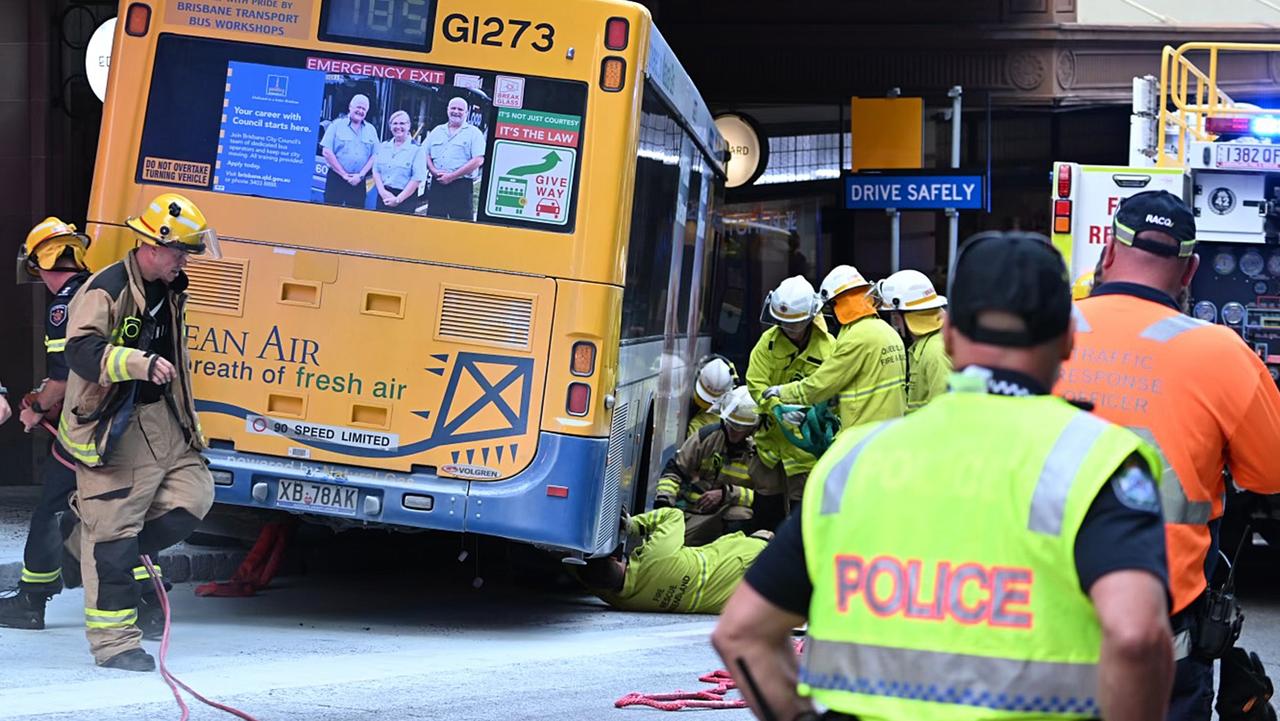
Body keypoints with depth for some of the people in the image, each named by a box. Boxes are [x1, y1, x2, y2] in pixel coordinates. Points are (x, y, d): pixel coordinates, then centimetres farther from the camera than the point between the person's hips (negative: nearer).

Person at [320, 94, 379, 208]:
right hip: (336, 179, -3)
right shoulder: (337, 125, 2)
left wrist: (361, 175, -7)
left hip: (359, 182, 3)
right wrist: (344, 174, -8)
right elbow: (327, 152, -5)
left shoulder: (371, 130, 12)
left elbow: (374, 156, 7)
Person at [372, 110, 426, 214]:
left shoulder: (416, 149, -5)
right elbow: (376, 171, 10)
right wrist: (382, 191, -7)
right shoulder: (383, 146, 11)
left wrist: (399, 199, -14)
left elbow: (417, 178, -10)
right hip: (384, 197, 4)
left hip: (405, 198, -4)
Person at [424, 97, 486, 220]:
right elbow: (426, 154, 15)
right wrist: (434, 171, -6)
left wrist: (452, 176, -13)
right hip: (437, 184, 5)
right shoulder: (437, 131, 18)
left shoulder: (473, 133, 2)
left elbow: (478, 160, -9)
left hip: (461, 186, -5)